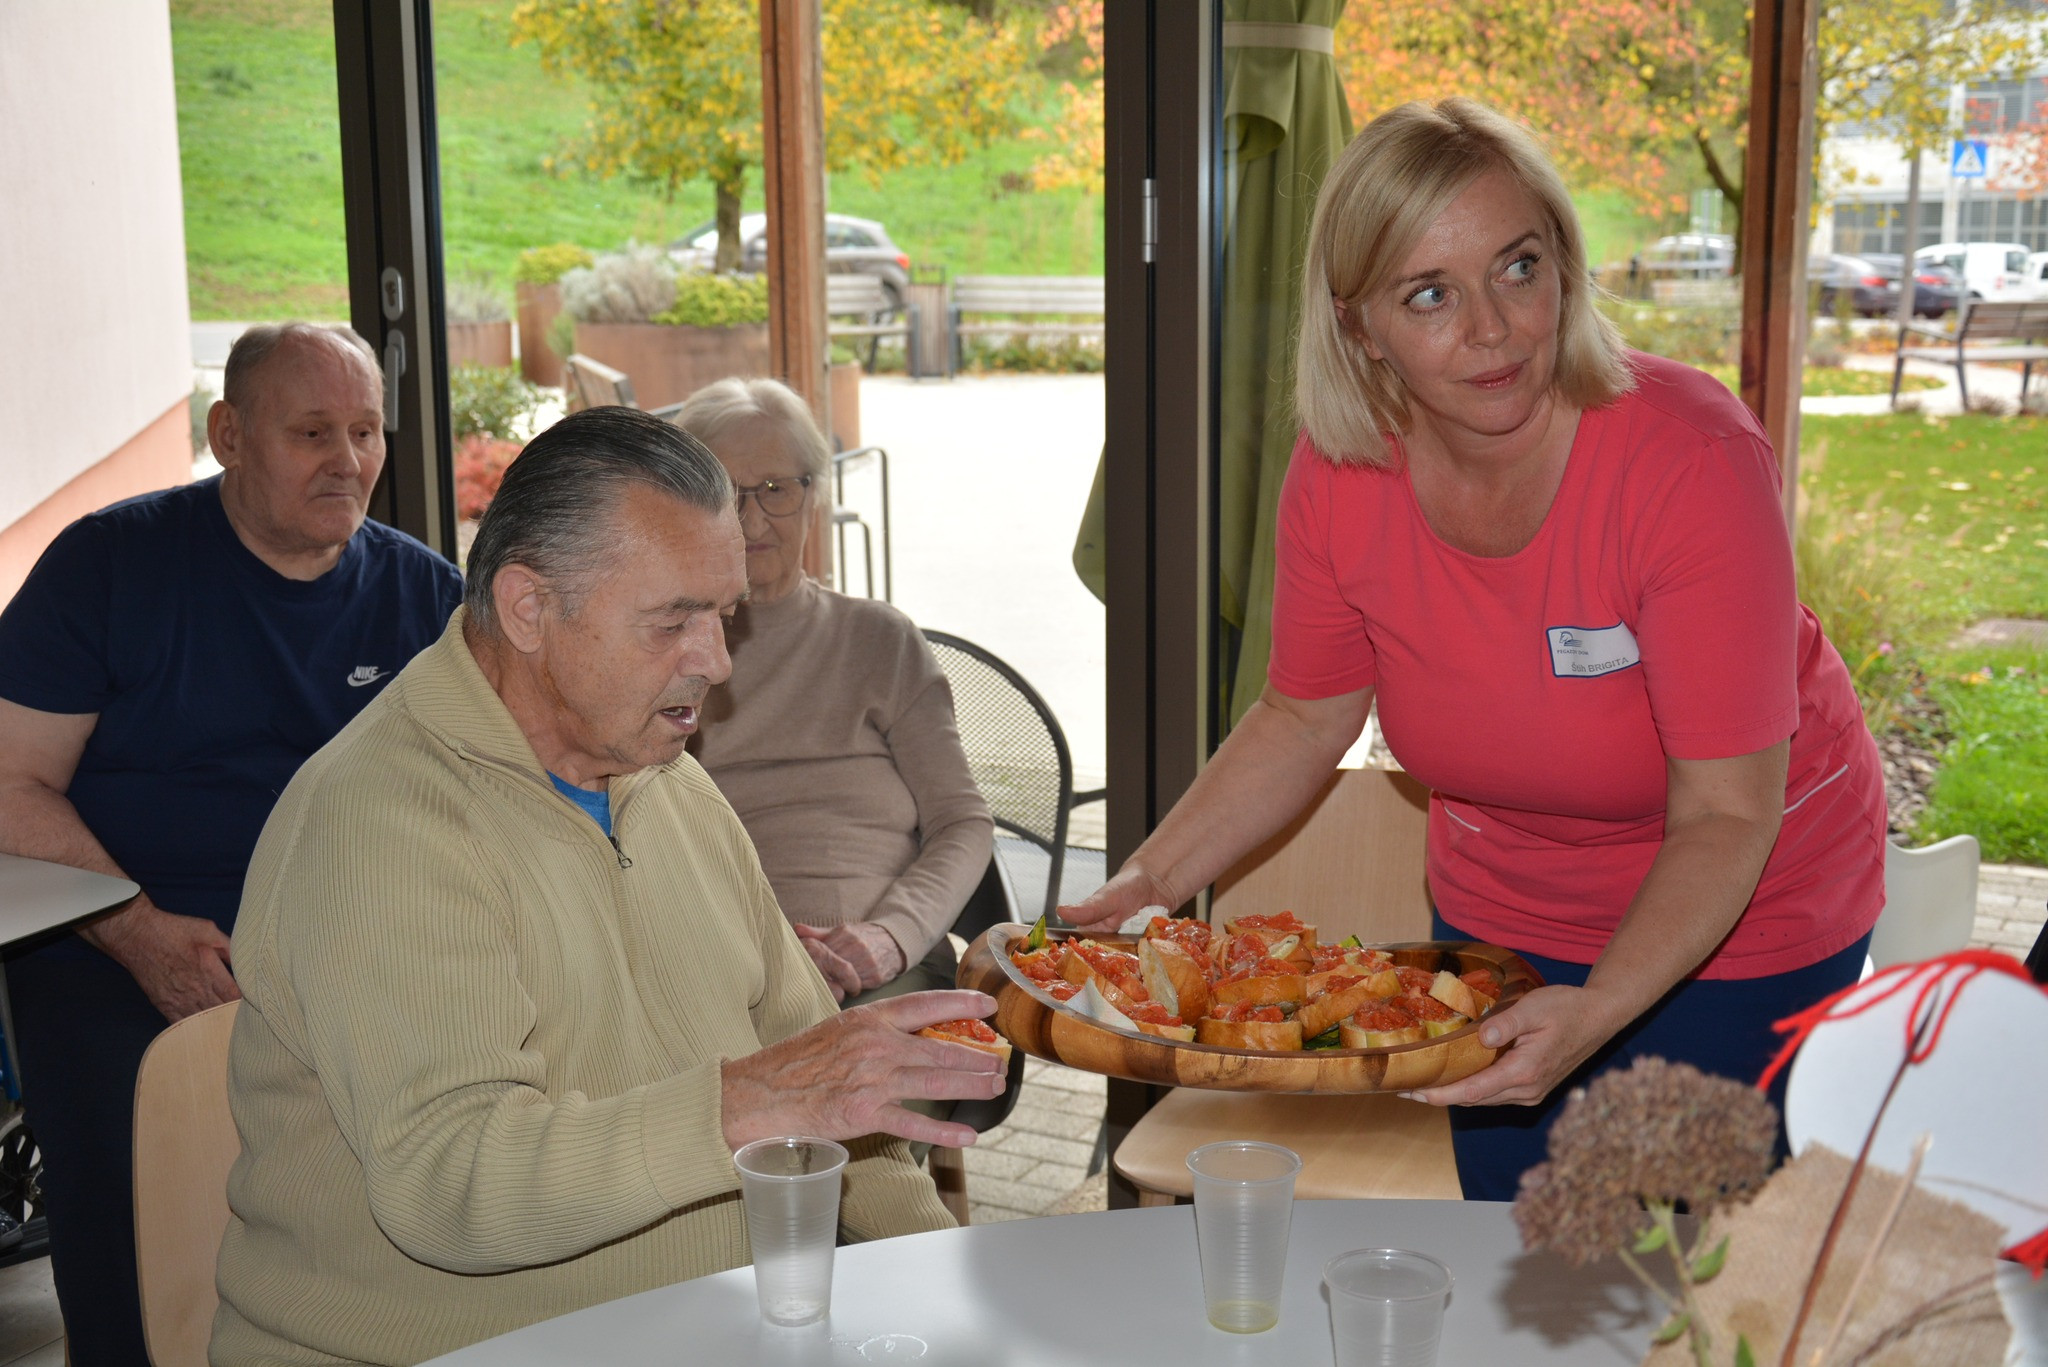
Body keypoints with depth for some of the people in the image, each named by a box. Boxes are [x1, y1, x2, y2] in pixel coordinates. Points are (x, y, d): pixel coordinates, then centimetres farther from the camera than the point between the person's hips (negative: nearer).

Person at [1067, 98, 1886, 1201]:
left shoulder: (1691, 461, -31)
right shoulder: (1341, 475, -18)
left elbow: (1725, 819, -29)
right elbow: (1304, 718, -1)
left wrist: (1598, 1009, -43)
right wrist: (1144, 886, -10)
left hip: (1740, 920, -4)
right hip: (1499, 915, 4)